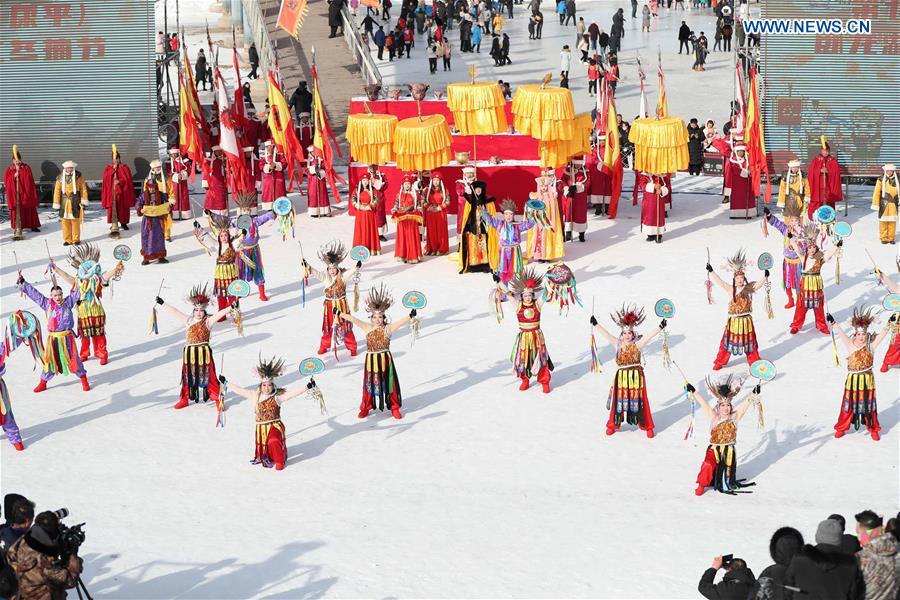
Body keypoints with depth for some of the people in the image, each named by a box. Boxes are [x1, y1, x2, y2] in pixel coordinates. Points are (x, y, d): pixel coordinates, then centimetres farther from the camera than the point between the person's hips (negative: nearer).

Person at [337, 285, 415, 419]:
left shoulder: (388, 328, -8)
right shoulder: (367, 328, -3)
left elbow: (400, 322, -21)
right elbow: (353, 319, -8)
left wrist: (410, 317, -38)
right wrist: (340, 314, -14)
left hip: (385, 359, -1)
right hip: (371, 360, 1)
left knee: (389, 383, 7)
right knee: (369, 383, 10)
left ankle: (394, 408, 21)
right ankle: (365, 408, 24)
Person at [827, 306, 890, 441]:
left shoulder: (871, 344, -7)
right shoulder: (850, 344, -8)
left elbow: (883, 333, -11)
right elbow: (840, 333, -18)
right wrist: (832, 322, -31)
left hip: (868, 379, 0)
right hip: (853, 379, 0)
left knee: (868, 403, 12)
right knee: (849, 403, 9)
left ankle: (873, 429, 26)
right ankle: (842, 428, 24)